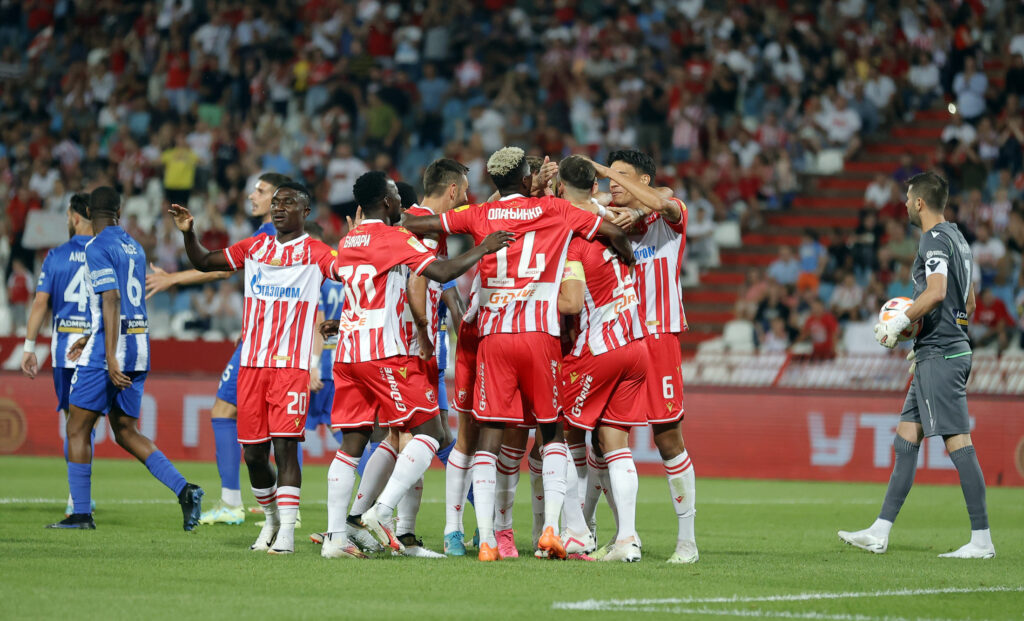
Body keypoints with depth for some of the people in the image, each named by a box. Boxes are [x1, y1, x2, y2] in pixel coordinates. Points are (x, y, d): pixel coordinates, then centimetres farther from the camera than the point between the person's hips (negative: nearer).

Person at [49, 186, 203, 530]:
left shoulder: (98, 247, -10)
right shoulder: (134, 247, 16)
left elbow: (111, 300, -19)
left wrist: (111, 357, -24)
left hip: (109, 347, -8)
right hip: (139, 343, 8)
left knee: (77, 429, 3)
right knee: (125, 432, 12)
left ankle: (81, 513, 2)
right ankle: (183, 489, -3)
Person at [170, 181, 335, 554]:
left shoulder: (316, 253, 1)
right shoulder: (254, 247, 15)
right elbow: (204, 263, 20)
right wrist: (188, 233, 4)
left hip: (292, 366, -5)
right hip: (252, 363, 5)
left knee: (285, 446, -13)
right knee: (253, 452, 6)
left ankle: (286, 532, -13)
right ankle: (271, 519, 28)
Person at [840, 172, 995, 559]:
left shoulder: (935, 240, -12)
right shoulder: (957, 238, 18)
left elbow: (936, 292, -27)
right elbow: (967, 303, 24)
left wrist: (899, 323, -17)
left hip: (940, 356, -10)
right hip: (945, 351, 10)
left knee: (957, 441, -10)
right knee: (906, 437, 11)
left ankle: (981, 539, -11)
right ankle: (880, 533, 13)